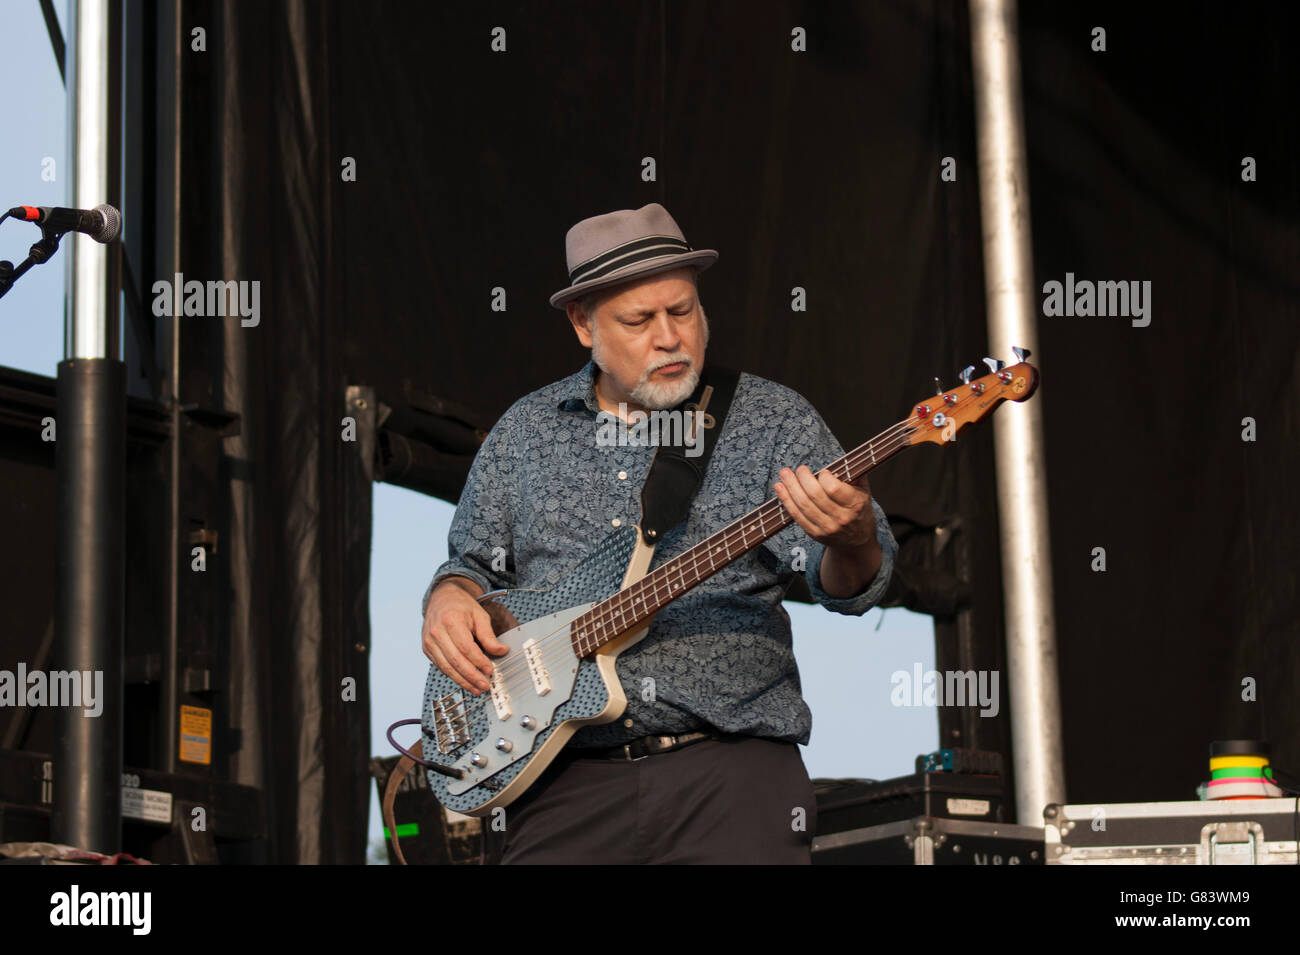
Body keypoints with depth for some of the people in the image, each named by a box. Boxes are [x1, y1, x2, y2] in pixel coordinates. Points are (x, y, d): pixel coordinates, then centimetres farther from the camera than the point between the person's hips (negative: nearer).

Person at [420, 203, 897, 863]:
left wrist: (850, 541, -31)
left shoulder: (772, 419, 3)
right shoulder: (524, 431, 13)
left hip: (731, 767, -2)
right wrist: (450, 598, 0)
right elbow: (474, 560, 24)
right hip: (566, 780, 2)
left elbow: (851, 584, -7)